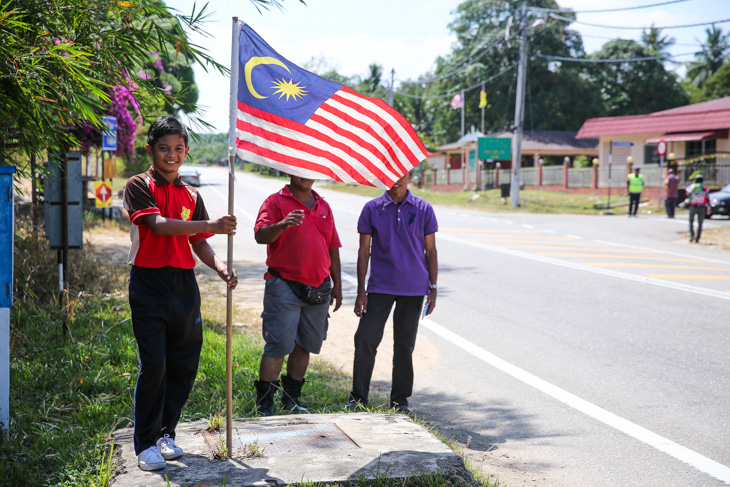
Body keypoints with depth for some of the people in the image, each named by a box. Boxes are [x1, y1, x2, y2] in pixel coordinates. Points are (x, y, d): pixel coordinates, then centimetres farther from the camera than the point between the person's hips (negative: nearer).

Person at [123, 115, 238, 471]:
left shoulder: (191, 195, 15)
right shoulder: (139, 186, -1)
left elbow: (199, 243, 15)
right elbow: (158, 224, -17)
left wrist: (220, 267, -6)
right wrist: (210, 224, -26)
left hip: (184, 284, 5)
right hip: (149, 282, -5)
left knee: (185, 364, 6)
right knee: (154, 364, -9)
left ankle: (165, 432, 24)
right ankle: (146, 444, 2)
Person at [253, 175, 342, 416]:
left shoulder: (323, 206, 17)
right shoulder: (276, 201, -1)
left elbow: (333, 248, 20)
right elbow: (260, 235, -16)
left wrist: (337, 284, 16)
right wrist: (282, 225, -36)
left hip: (318, 288, 6)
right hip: (285, 286, -6)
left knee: (305, 345, 10)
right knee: (278, 346, -7)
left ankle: (291, 398, 22)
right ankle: (264, 403, 0)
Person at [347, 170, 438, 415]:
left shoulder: (423, 209, 2)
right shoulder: (372, 208, 1)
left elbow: (431, 251, 6)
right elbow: (364, 250, 3)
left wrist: (433, 289, 1)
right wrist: (361, 291, -1)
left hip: (414, 288, 0)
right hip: (380, 287, 0)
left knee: (404, 345, 7)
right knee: (365, 340, -5)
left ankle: (400, 399, 18)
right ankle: (358, 398, 7)